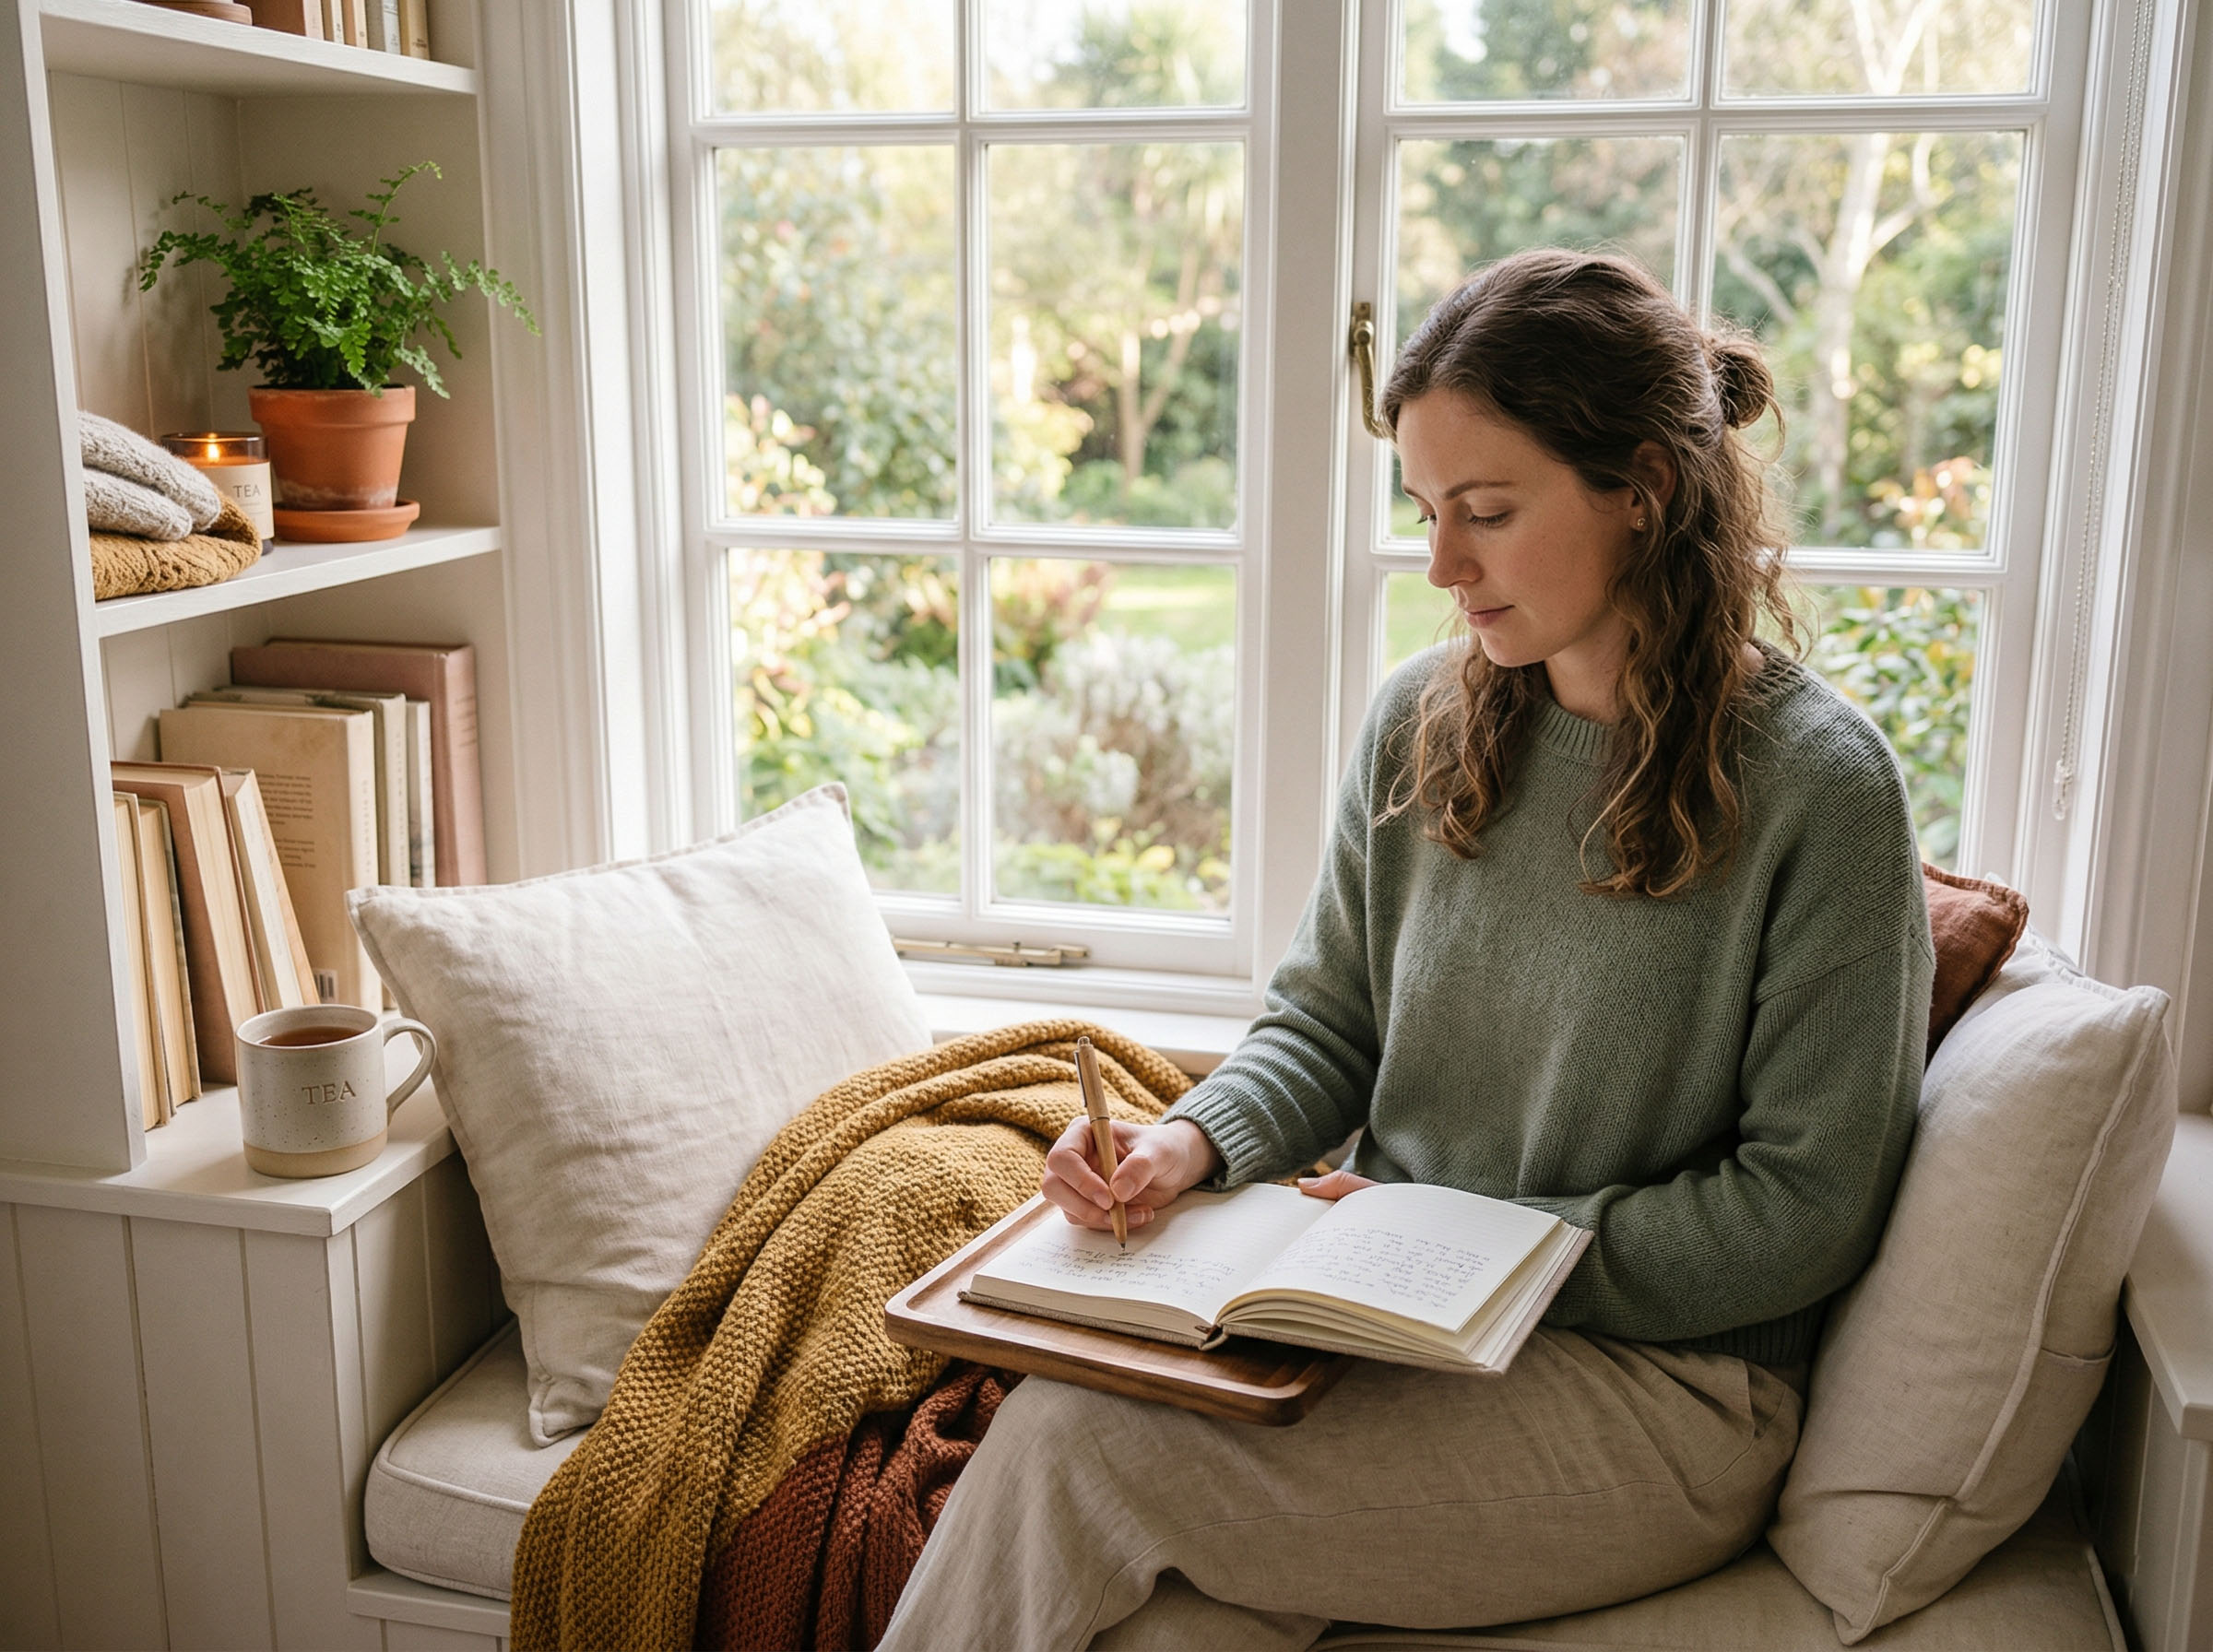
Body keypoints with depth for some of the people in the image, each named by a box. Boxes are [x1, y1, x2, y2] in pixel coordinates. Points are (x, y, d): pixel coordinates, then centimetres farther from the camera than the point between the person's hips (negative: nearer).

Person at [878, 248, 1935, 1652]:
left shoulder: (1819, 784, -12)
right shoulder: (1423, 720, 4)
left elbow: (1804, 1210, -10)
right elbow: (1329, 1021, 12)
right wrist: (1196, 1140, -8)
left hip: (1659, 1383, -4)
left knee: (1071, 1435, -22)